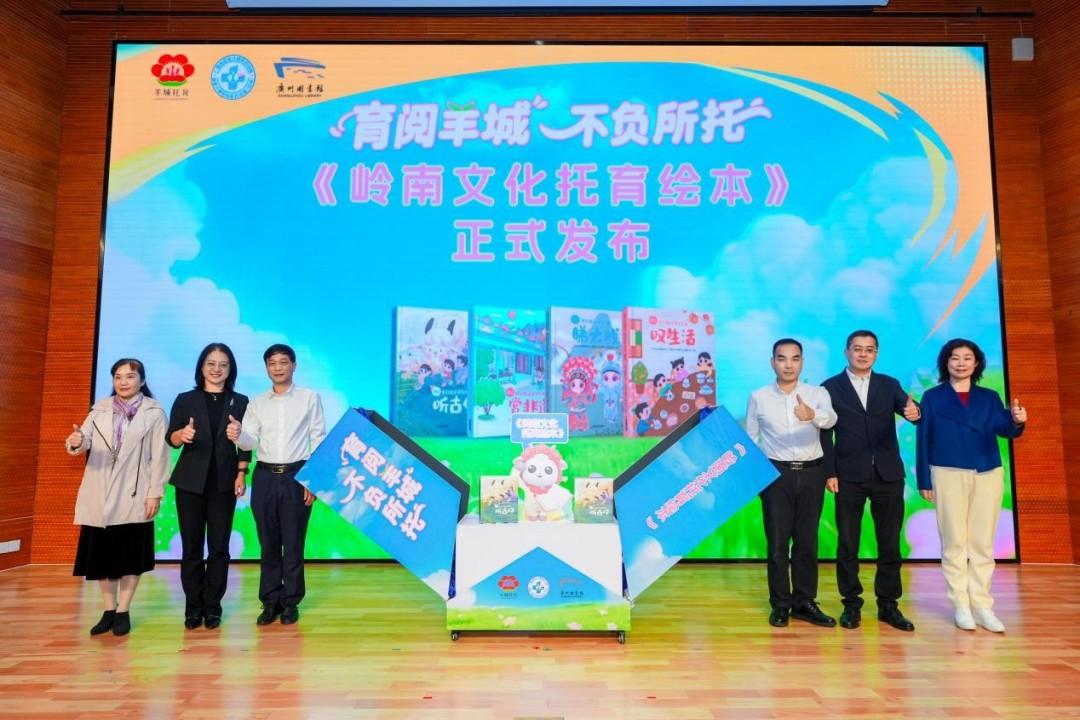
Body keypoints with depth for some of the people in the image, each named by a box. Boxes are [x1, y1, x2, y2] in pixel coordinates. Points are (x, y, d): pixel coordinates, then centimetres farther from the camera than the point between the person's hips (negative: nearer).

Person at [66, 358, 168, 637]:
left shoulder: (154, 412, -1)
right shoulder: (100, 409, 10)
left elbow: (160, 456, -4)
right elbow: (84, 442, -3)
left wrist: (155, 493, -9)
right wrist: (76, 441, -28)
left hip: (134, 495, -3)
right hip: (99, 495, 4)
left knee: (131, 554, 3)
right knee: (100, 552, 9)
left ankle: (123, 611, 16)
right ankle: (108, 610, 22)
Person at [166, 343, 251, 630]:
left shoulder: (240, 402, 5)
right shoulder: (185, 400, 4)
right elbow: (170, 439, -3)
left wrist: (242, 473, -5)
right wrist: (182, 435, -25)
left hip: (224, 483, 0)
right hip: (190, 482, 0)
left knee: (219, 547, 3)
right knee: (192, 546, 5)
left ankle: (212, 606, 13)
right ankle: (193, 607, 16)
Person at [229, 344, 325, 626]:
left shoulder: (310, 398, 1)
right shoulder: (257, 403, 9)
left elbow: (319, 440, -1)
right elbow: (251, 442, 1)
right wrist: (237, 436, -22)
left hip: (297, 477, -2)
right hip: (265, 477, 3)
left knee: (293, 543, 4)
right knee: (268, 543, 9)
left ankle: (290, 602, 17)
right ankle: (270, 602, 21)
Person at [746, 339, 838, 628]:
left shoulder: (817, 393, -1)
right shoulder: (758, 397, -1)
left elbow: (831, 418, -23)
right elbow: (751, 439, 5)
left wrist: (813, 415, -45)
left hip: (811, 473, 1)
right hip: (776, 473, -1)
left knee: (807, 540, 10)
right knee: (777, 541, 4)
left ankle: (805, 602, 23)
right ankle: (780, 604, 16)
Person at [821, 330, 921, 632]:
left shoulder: (890, 385, 8)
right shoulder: (831, 387, 1)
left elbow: (907, 408, -9)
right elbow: (825, 434, -2)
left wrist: (915, 412, -33)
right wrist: (829, 473, -8)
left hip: (888, 474, 2)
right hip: (850, 476, -2)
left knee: (890, 543, 9)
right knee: (847, 544, 4)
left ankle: (888, 605, 22)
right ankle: (851, 604, 17)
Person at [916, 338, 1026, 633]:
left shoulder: (989, 397, 9)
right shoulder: (933, 397, 1)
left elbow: (1004, 430, -7)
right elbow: (923, 439, 0)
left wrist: (1017, 422, -31)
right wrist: (924, 480, -4)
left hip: (988, 474, 3)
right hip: (949, 474, -3)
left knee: (983, 543, 8)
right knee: (954, 542, 2)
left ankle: (982, 605, 16)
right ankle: (961, 605, 10)